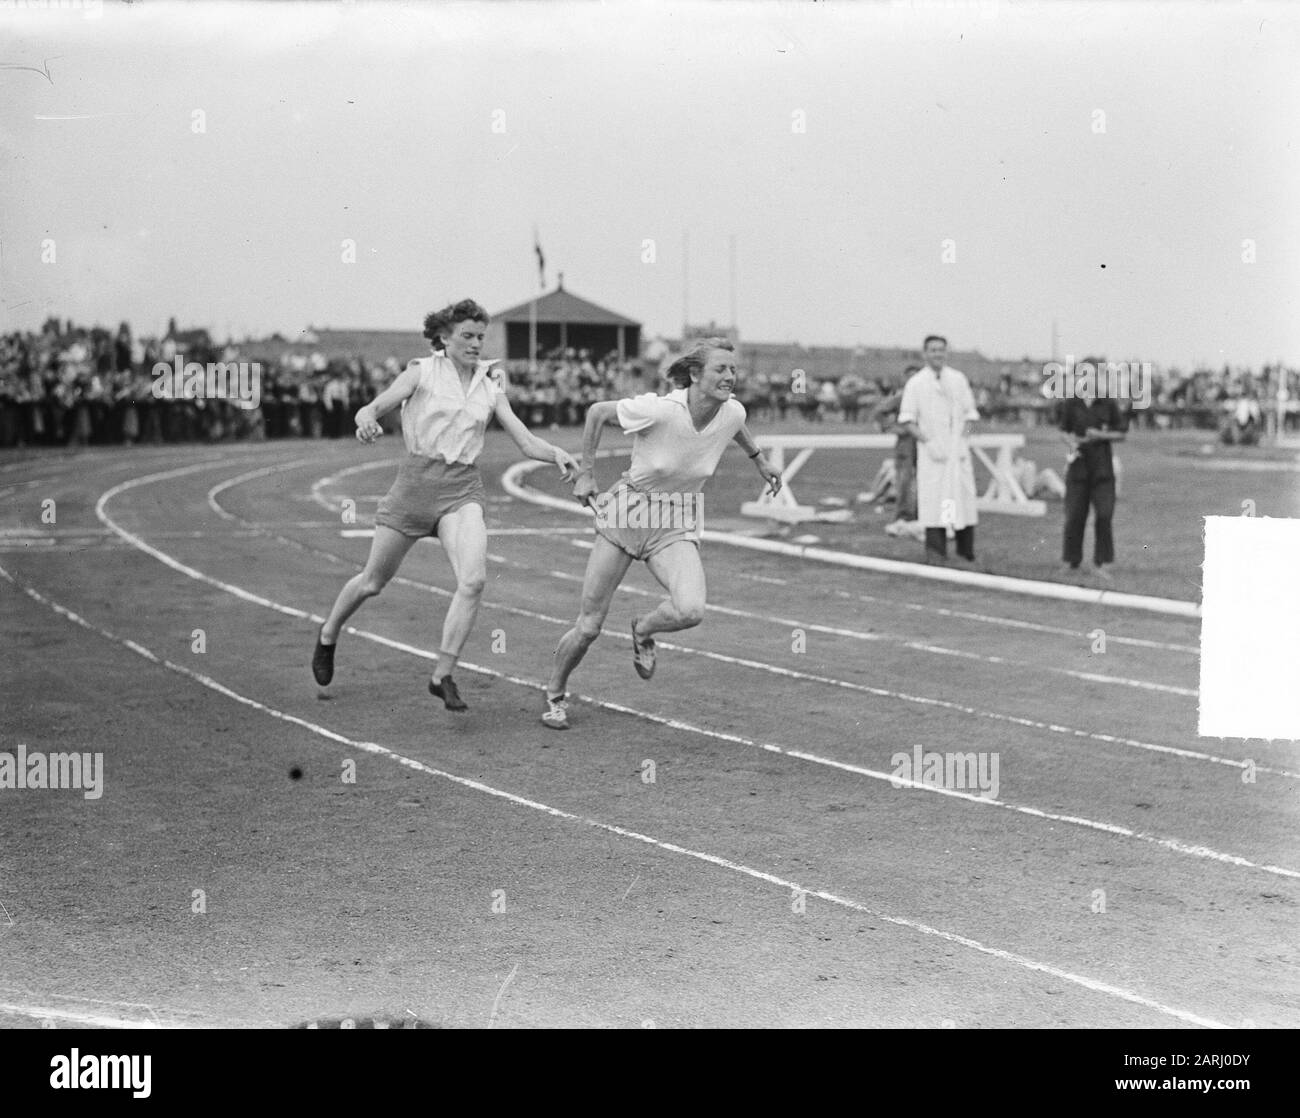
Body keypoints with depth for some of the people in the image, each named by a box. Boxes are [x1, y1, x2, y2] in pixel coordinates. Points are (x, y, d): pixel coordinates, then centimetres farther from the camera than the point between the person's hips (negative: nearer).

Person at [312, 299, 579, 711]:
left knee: (474, 579, -22)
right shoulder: (422, 372, -1)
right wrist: (367, 421, -31)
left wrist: (557, 454, -16)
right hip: (417, 480, -2)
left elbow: (526, 441, 4)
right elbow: (371, 409, -7)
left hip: (463, 490, 2)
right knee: (373, 581, 10)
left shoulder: (490, 386, 8)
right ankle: (328, 636, 40)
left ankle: (442, 676, -11)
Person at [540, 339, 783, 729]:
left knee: (690, 611, -25)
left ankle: (643, 631, 11)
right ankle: (555, 695, 29)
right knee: (589, 627, 1)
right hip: (629, 511, -3)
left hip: (677, 527, 3)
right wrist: (585, 473, -5)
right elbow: (597, 412, -8)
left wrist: (759, 459, 27)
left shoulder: (732, 413, -11)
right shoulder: (658, 410, -25)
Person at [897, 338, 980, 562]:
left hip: (957, 449, 2)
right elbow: (907, 419, 1)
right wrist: (927, 442, -10)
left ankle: (966, 550, 11)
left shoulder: (958, 379, 10)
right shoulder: (915, 383, 3)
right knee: (932, 498, -8)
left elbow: (969, 414, 13)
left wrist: (962, 439, -2)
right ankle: (935, 551, -4)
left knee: (963, 496, 0)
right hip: (931, 451, -2)